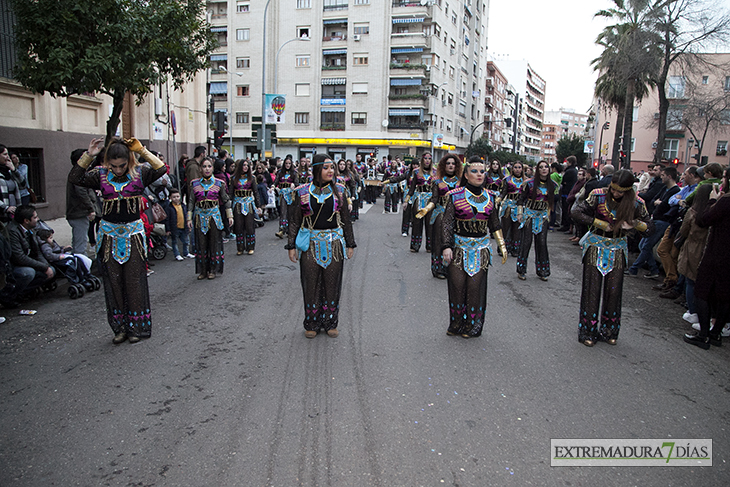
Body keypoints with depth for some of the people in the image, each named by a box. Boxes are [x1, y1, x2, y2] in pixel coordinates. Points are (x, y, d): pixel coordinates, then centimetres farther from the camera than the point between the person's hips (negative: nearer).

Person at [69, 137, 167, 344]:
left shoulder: (139, 173, -3)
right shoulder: (101, 175, 0)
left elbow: (161, 170, -18)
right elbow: (74, 178, -9)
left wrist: (142, 150, -17)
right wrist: (89, 155, -15)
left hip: (133, 234, -1)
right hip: (109, 235, 2)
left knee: (135, 282, 4)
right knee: (113, 283, 8)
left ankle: (136, 327, 16)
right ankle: (120, 327, 21)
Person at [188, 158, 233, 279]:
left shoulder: (219, 183, 1)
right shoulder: (194, 184, 3)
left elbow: (226, 200, 6)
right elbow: (191, 202, 4)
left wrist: (230, 216, 3)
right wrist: (189, 218, 0)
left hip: (214, 215, -1)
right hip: (200, 216, 1)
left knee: (215, 243, 3)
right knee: (201, 243, 5)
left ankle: (213, 270, 14)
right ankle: (203, 270, 16)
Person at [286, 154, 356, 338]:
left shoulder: (339, 191, 3)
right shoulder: (303, 192, -2)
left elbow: (346, 219, 7)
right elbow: (295, 221, 1)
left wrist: (350, 244, 6)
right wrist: (291, 246, -1)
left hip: (334, 244, 1)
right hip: (311, 244, -1)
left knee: (332, 284, 8)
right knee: (311, 284, 6)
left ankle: (330, 323, 24)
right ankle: (312, 324, 22)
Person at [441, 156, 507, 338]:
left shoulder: (490, 197, 6)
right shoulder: (455, 195, -4)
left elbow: (494, 224, 14)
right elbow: (447, 223, -6)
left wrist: (502, 246, 13)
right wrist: (446, 246, -14)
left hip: (481, 249, 2)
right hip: (458, 247, -2)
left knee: (475, 287, 2)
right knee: (457, 286, 2)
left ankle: (472, 326, 18)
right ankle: (456, 324, 20)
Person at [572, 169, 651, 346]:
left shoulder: (636, 203, -6)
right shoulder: (599, 196, -13)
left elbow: (648, 227, 2)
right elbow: (576, 213, -16)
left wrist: (635, 223, -19)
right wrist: (600, 224, -17)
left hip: (617, 249, 2)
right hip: (596, 246, -2)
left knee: (614, 290, 6)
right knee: (592, 289, 1)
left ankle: (609, 331, 24)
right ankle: (588, 332, 14)